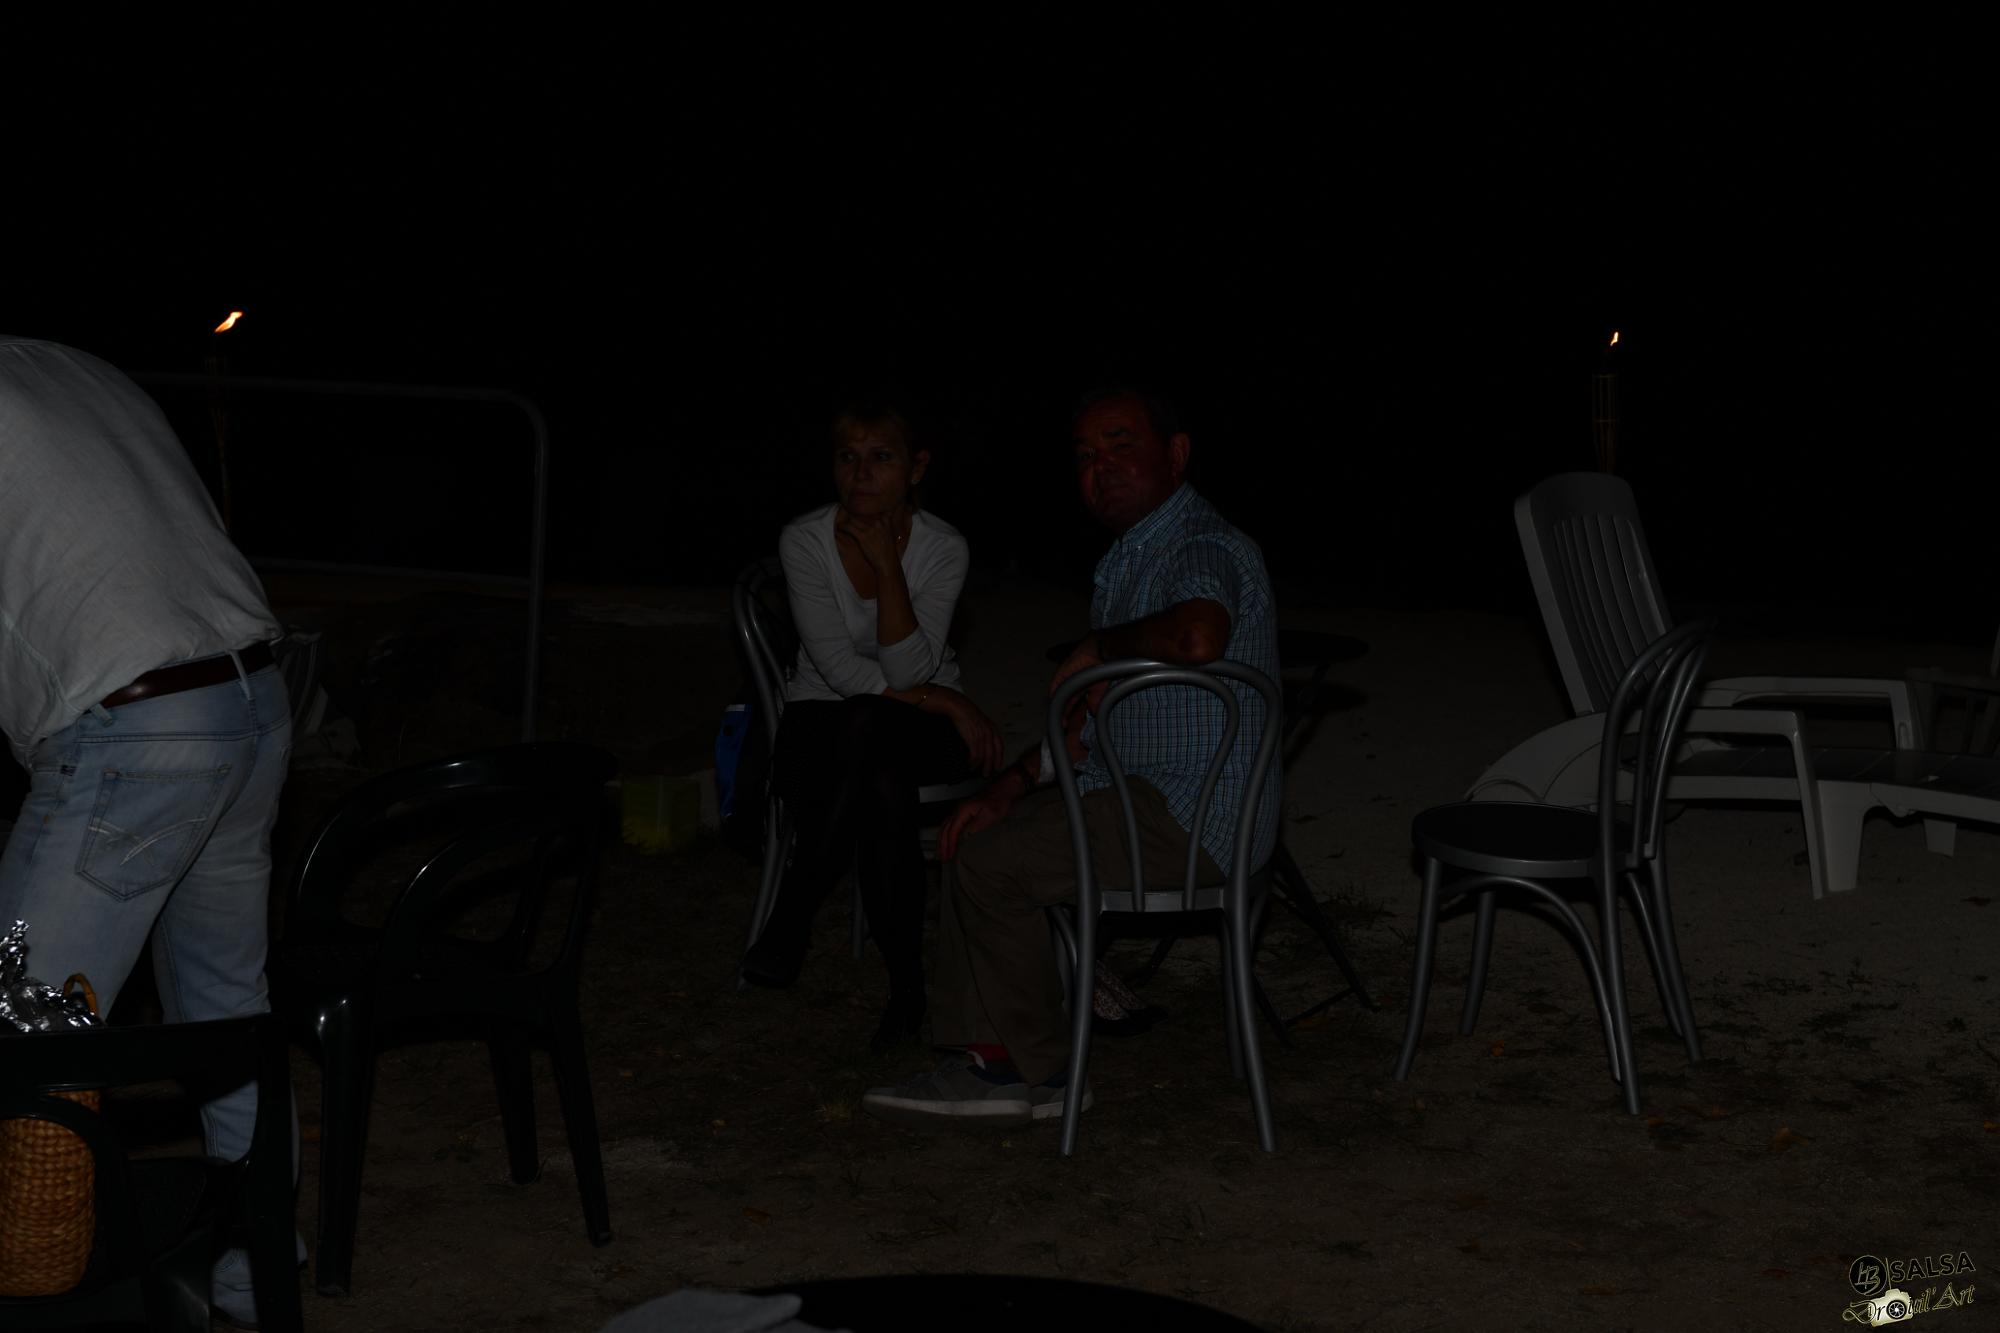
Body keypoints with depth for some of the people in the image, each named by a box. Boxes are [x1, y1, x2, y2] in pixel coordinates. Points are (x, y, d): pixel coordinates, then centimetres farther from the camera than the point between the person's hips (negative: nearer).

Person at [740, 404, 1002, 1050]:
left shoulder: (942, 547, -11)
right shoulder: (805, 541, -10)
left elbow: (908, 670, -20)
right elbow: (838, 668, -16)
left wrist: (887, 563, -24)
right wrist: (944, 701, -18)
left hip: (916, 727, 0)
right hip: (822, 715, 0)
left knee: (864, 725, -37)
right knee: (882, 792, -35)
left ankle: (790, 922, -29)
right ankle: (907, 983, -24)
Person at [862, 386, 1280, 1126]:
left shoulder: (1205, 549, -17)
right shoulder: (1129, 557, 17)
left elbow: (1197, 636, -43)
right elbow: (1095, 715, 21)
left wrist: (1100, 645, -25)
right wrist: (1010, 787, 11)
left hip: (1192, 820, -11)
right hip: (1139, 794, 11)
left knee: (992, 861, -14)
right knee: (976, 837, 9)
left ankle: (1042, 1072, 2)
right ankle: (986, 1060, 5)